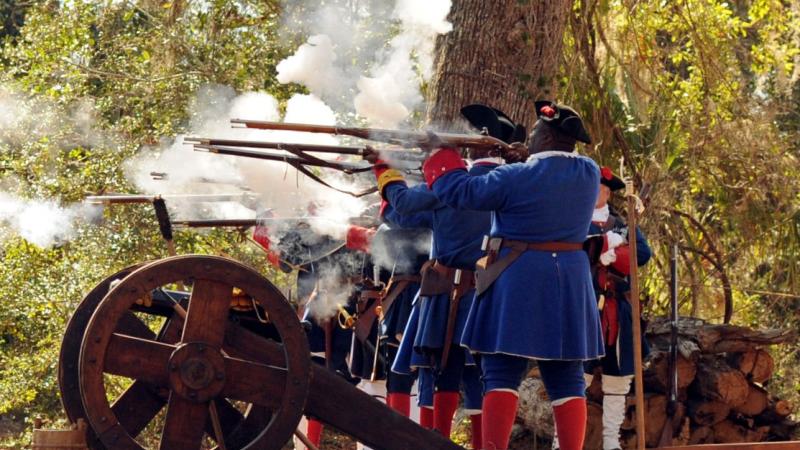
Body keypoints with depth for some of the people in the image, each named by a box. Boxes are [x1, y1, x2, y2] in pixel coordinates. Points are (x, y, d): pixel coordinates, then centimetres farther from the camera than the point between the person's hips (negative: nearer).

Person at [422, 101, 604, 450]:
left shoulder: (516, 177, -13)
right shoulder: (589, 174, 2)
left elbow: (460, 191, -4)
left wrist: (441, 157, 12)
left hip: (518, 281, -4)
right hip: (570, 282, 5)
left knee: (501, 375, -1)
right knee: (567, 380, 7)